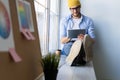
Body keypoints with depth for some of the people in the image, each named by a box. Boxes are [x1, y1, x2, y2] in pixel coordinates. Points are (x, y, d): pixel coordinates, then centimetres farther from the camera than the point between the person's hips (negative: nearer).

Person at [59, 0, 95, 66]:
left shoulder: (88, 21, 7)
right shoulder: (64, 21, 9)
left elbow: (92, 40, 2)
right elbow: (62, 41, 3)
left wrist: (84, 38, -21)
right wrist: (69, 38, -21)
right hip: (68, 47, 0)